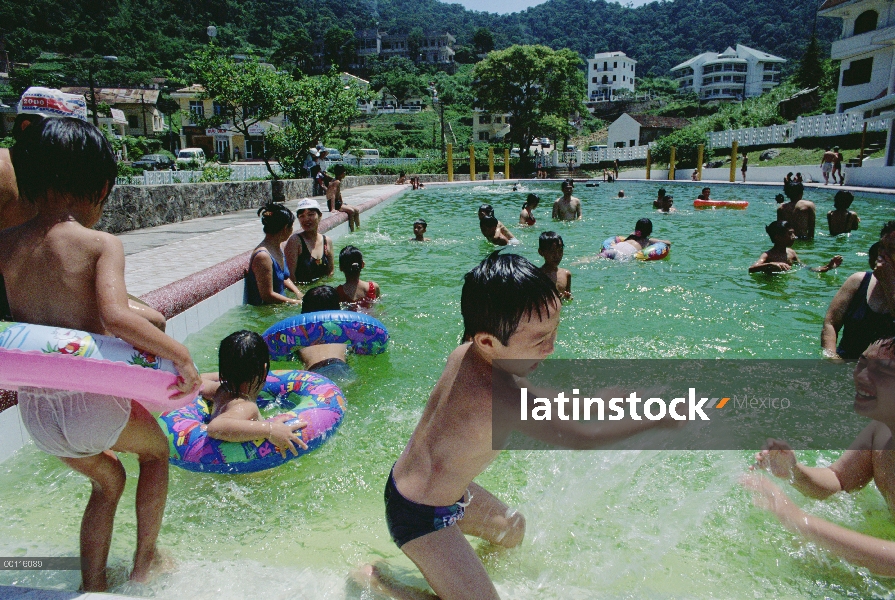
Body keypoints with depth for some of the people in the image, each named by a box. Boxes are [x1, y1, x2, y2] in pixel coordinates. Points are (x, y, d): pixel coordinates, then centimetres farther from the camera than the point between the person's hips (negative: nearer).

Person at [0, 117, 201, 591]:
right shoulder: (101, 244, -15)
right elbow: (115, 315, -30)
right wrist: (181, 355, -22)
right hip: (91, 399, -5)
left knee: (107, 480, 30)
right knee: (156, 449, 27)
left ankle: (92, 587, 36)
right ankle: (144, 562, 35)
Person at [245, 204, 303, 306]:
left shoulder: (279, 247, 8)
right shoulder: (263, 256, -22)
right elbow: (268, 296, -21)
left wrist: (298, 292, 3)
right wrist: (297, 302, -14)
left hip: (279, 304, 9)